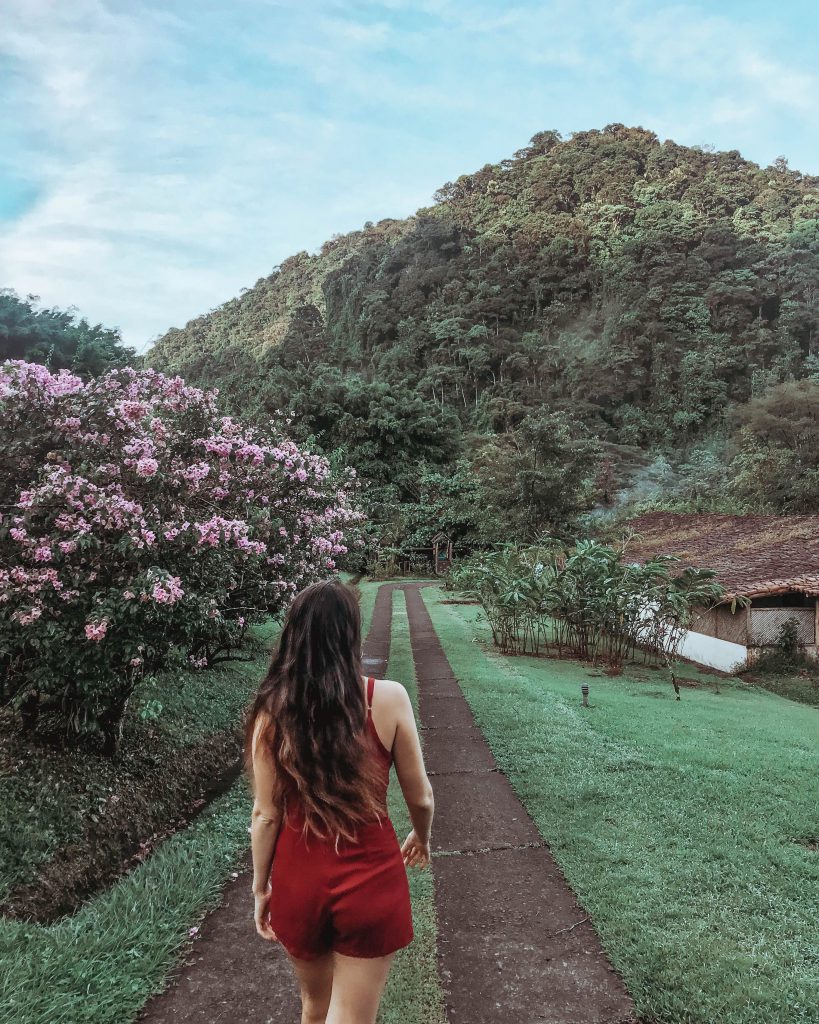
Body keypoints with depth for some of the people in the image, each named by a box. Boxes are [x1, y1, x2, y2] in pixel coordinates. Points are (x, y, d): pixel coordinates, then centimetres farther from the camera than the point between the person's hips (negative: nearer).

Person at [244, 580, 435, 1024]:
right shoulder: (388, 698, -14)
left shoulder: (272, 711, -11)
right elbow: (420, 797, -5)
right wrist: (421, 837, 16)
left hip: (298, 880, 3)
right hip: (370, 879, -2)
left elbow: (265, 816, -5)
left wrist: (260, 887, 10)